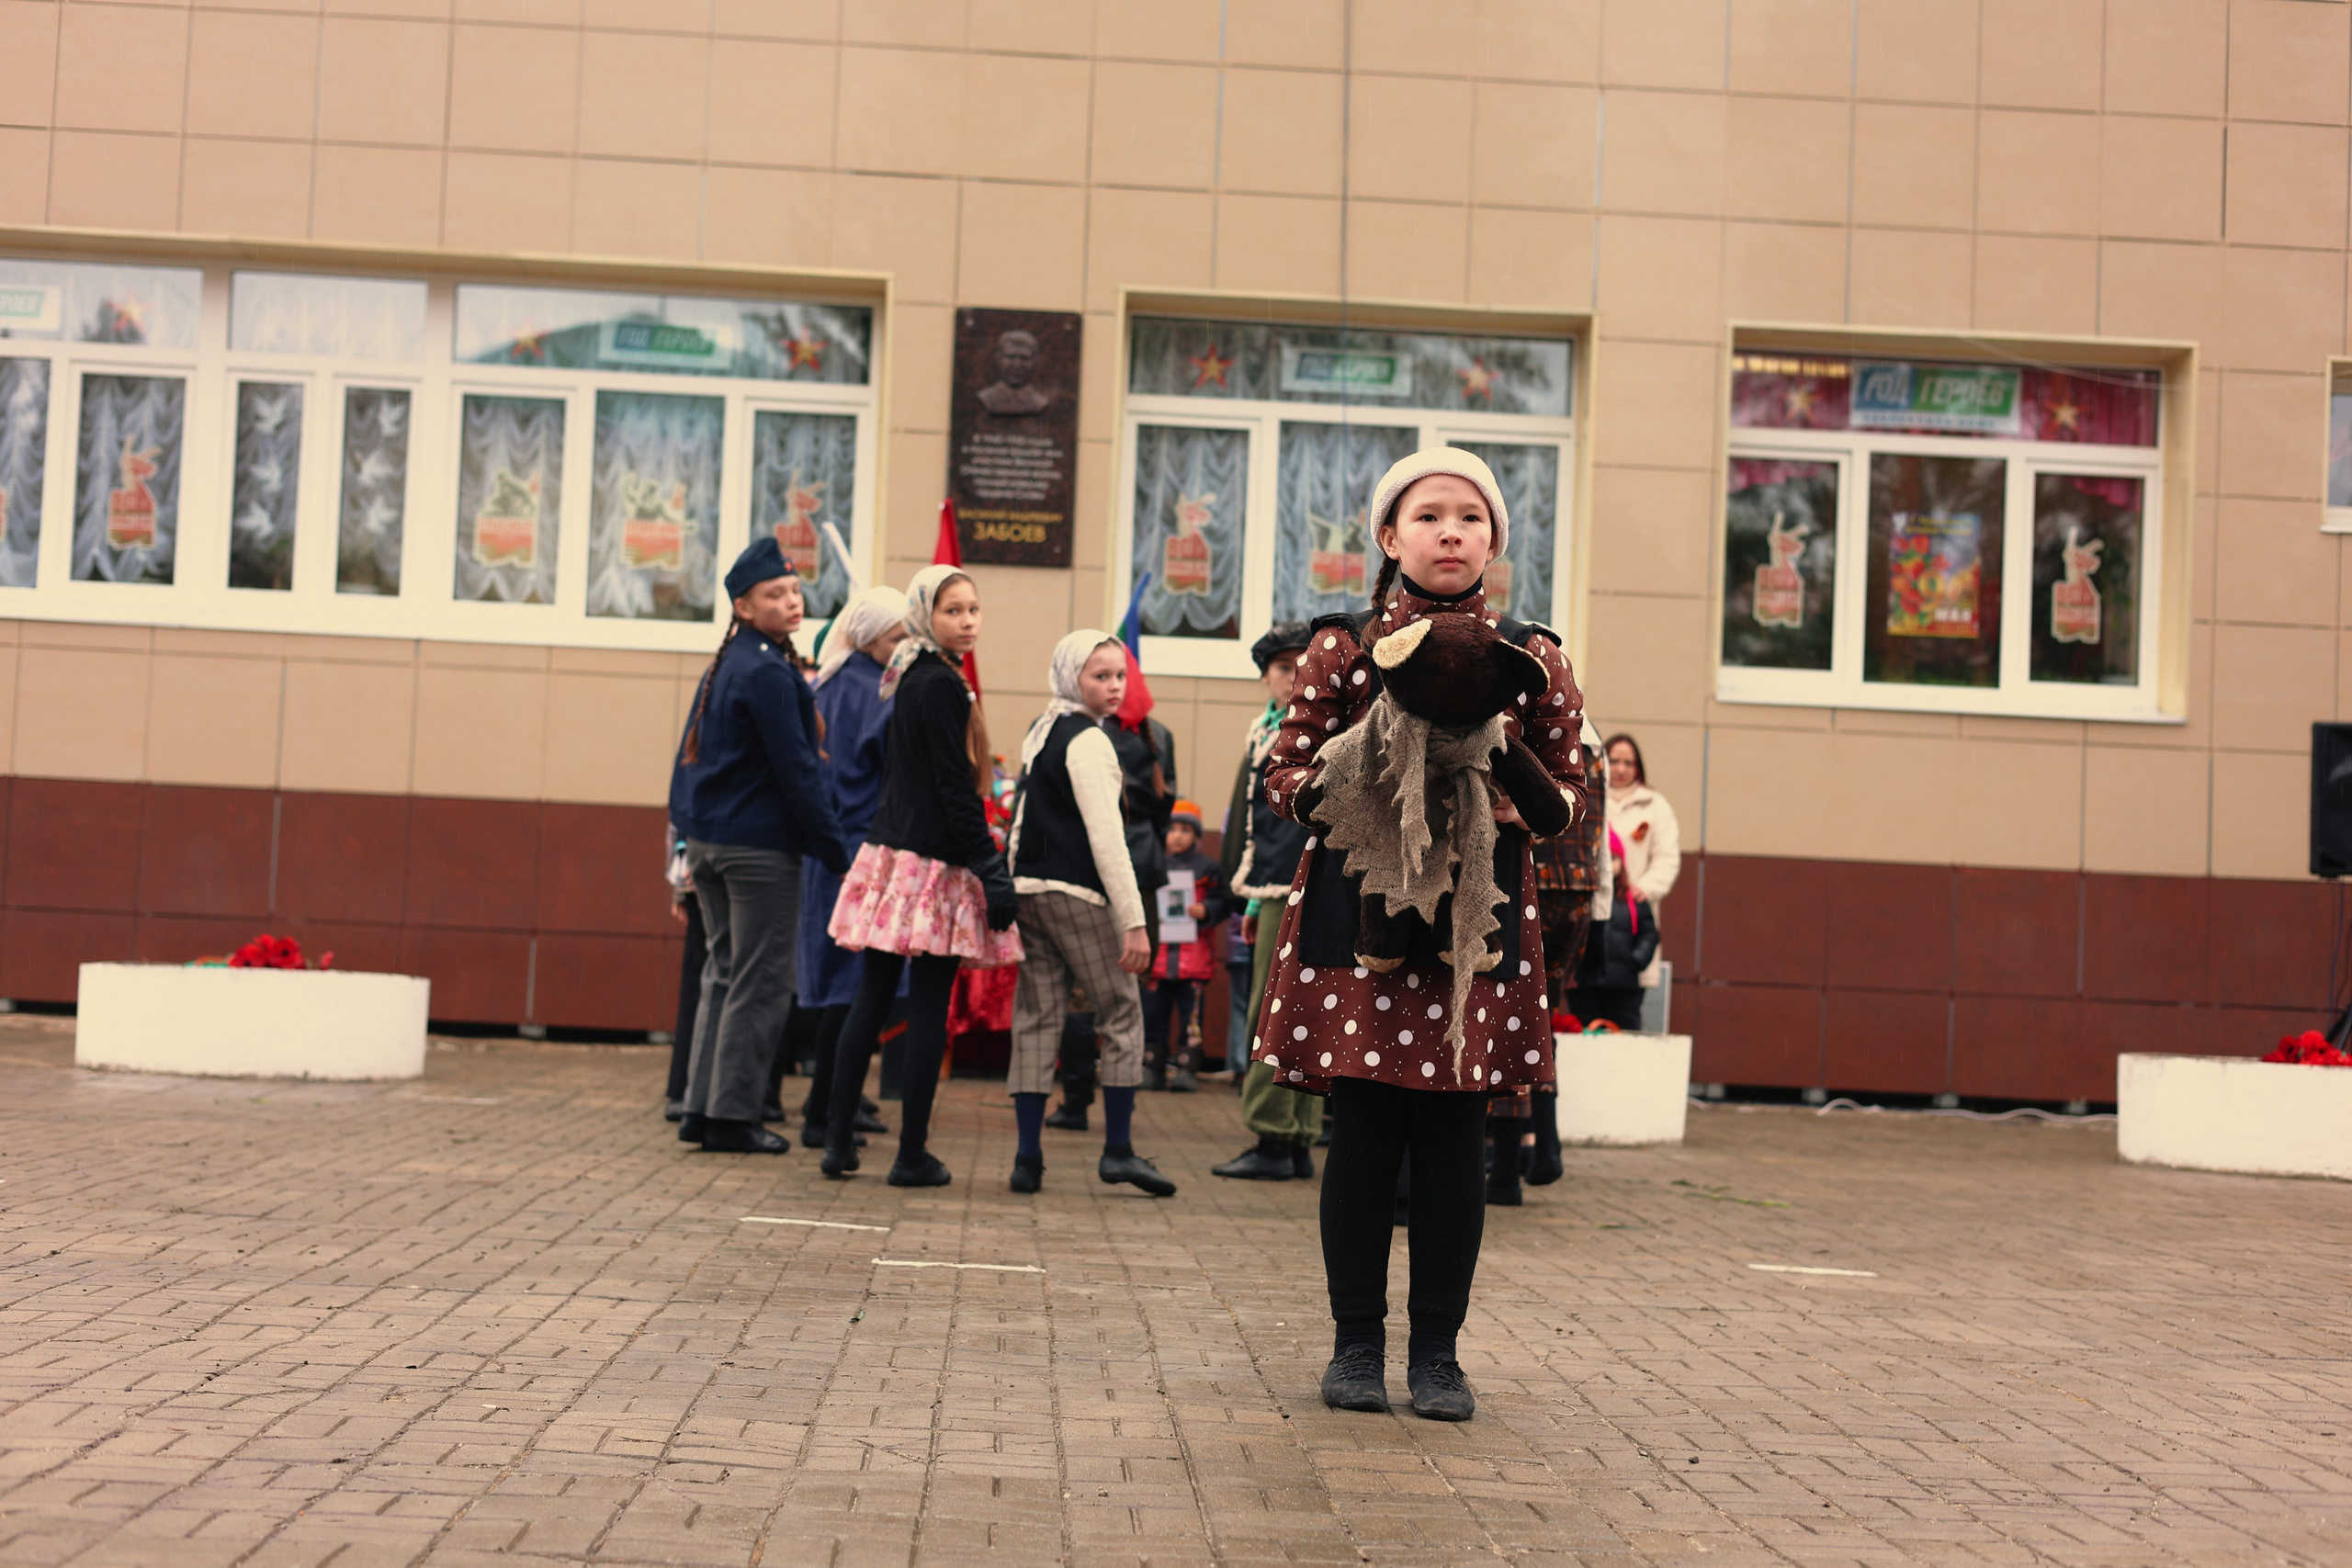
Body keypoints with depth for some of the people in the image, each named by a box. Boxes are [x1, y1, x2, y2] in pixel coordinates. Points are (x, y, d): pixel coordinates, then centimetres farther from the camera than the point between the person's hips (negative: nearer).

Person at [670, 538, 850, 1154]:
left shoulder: (723, 665, 13)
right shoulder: (769, 671, -15)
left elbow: (688, 760, 18)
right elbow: (798, 771, -17)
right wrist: (837, 852, -12)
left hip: (708, 842, 9)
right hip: (760, 848, -9)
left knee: (724, 974, 15)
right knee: (760, 983, -1)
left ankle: (701, 1109, 16)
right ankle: (733, 1116, 2)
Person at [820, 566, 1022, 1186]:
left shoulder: (910, 677, 14)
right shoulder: (943, 685, -14)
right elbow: (957, 791, -17)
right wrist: (995, 876, -15)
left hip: (889, 853, 9)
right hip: (934, 862, -9)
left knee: (871, 1000, 10)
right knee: (929, 1009, -2)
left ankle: (838, 1141, 12)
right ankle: (913, 1154, 3)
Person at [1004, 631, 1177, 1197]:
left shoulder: (1039, 731, 16)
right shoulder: (1089, 741, -11)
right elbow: (1106, 837, -16)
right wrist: (1133, 921, -17)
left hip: (1026, 888, 8)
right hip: (1075, 892, -8)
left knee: (1036, 1018, 7)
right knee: (1121, 1012, 3)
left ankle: (1028, 1159, 5)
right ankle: (1118, 1150, 4)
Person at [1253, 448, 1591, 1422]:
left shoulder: (1533, 660, 7)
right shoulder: (1341, 647, 4)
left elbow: (1575, 792, 9)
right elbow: (1284, 774, 4)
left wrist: (1516, 804, -11)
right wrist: (1338, 791, -16)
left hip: (1479, 923, 1)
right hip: (1355, 915, -1)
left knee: (1454, 1139, 2)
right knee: (1366, 1131, 1)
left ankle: (1436, 1351, 14)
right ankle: (1356, 1343, 15)